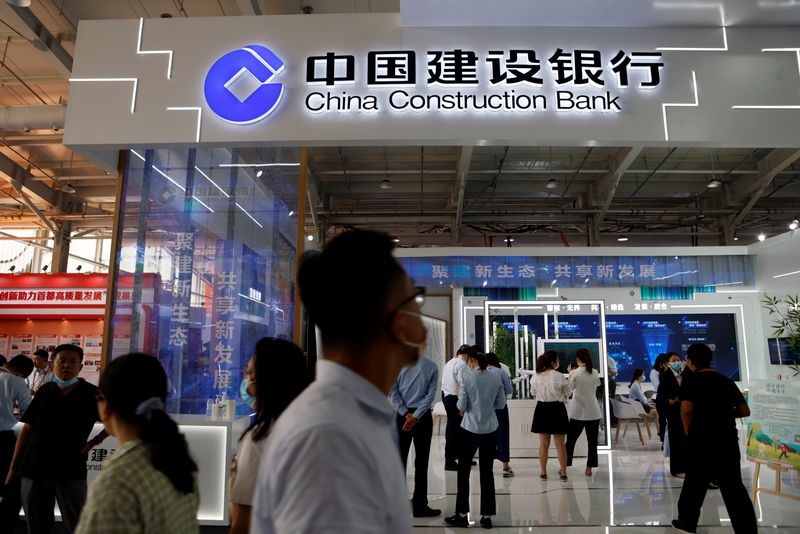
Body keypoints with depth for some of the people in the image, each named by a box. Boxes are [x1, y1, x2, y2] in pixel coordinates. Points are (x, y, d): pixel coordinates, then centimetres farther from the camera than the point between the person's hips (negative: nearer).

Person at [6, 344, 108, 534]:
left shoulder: (90, 394, -4)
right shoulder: (44, 391, 5)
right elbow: (27, 429, 8)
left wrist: (94, 441, -5)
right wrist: (13, 467, 7)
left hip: (70, 471, -3)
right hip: (33, 469, 3)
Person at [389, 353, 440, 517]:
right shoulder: (432, 366, -5)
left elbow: (392, 390, -8)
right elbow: (430, 394, -9)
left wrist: (405, 413, -7)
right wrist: (415, 417, -11)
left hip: (402, 415, 1)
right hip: (423, 417, -1)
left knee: (400, 459, 11)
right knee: (421, 462, 5)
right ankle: (419, 506, 9)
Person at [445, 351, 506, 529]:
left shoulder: (466, 376, -10)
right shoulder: (496, 378, 0)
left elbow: (462, 405, -10)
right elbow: (501, 404, 7)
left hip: (470, 429, -3)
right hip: (490, 429, 3)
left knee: (463, 471, 8)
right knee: (487, 472, 9)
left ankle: (462, 514, 12)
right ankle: (487, 516, 14)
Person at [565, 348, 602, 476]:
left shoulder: (575, 373, -11)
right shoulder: (595, 373, -1)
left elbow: (569, 388, 1)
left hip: (578, 412, -2)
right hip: (593, 412, 2)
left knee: (571, 440, 8)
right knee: (592, 441, 7)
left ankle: (565, 466, 14)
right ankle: (589, 468, 8)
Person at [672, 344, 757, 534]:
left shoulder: (691, 379, -6)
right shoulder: (726, 380, 9)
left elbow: (686, 409, -20)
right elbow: (745, 411, 11)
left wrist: (688, 430, -3)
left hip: (702, 440, -4)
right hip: (729, 439, 4)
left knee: (694, 484, 10)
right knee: (734, 487, 9)